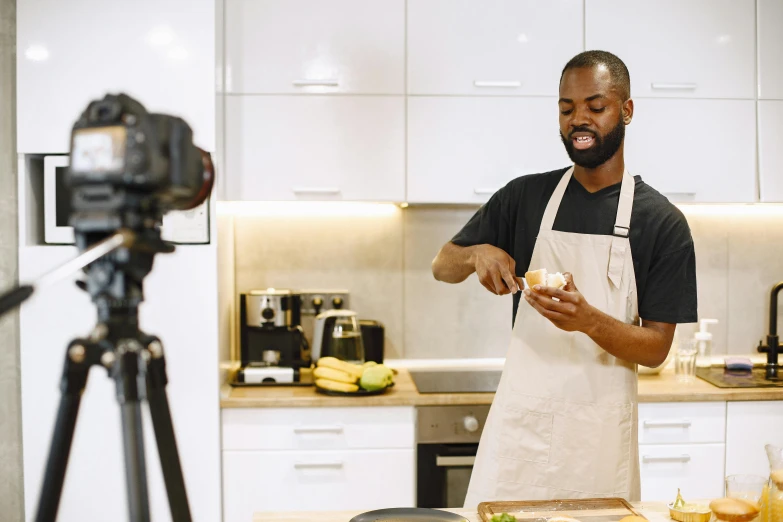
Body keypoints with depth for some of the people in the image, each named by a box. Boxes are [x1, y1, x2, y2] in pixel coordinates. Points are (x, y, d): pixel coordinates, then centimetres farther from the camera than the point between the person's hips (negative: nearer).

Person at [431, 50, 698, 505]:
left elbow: (657, 348, -4)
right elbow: (442, 266, 11)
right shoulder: (525, 196, 3)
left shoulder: (662, 221, -3)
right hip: (520, 420, 1)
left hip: (601, 432, -1)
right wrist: (479, 253, -12)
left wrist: (590, 321, -24)